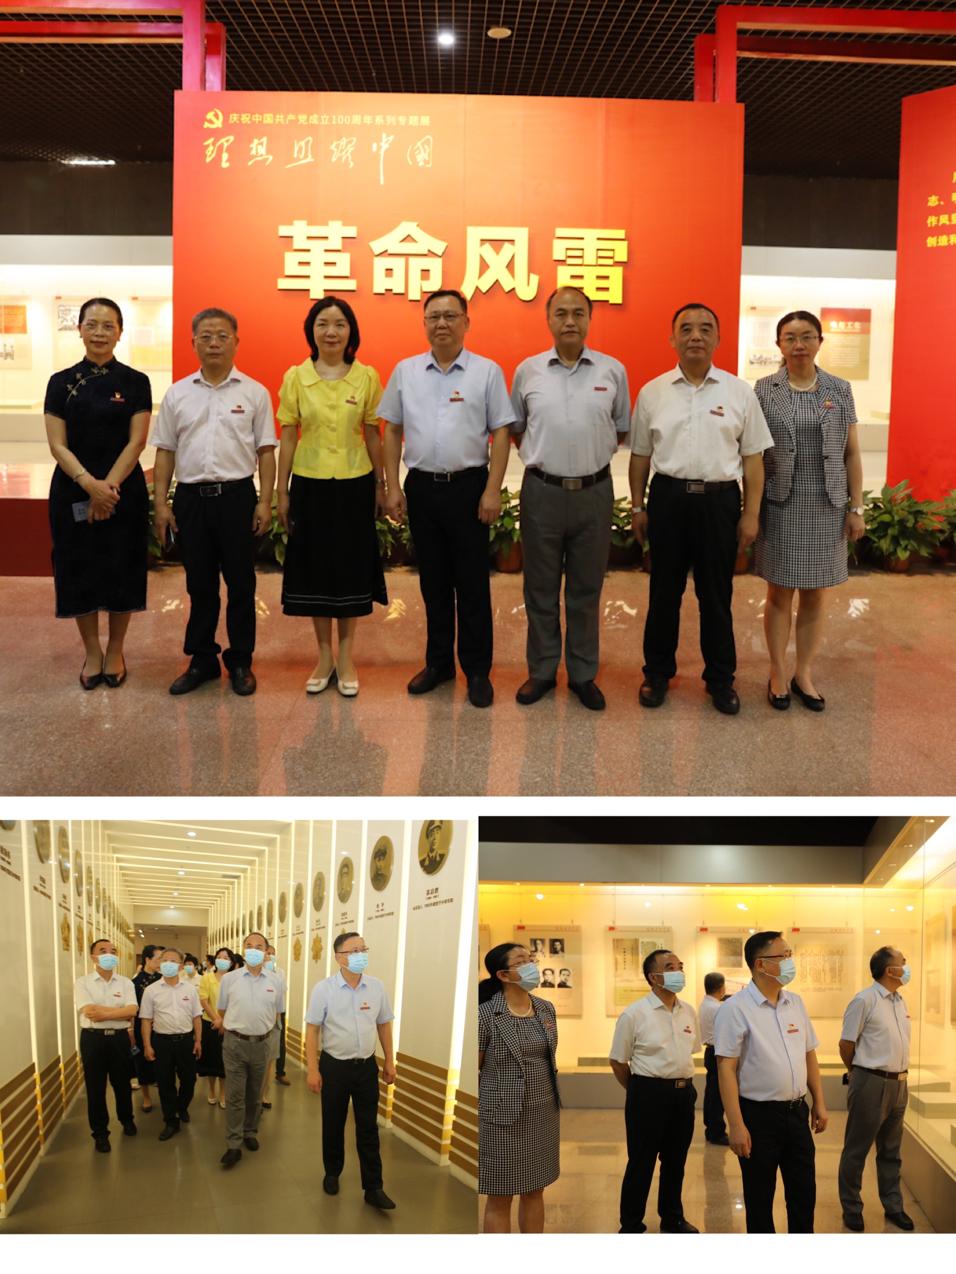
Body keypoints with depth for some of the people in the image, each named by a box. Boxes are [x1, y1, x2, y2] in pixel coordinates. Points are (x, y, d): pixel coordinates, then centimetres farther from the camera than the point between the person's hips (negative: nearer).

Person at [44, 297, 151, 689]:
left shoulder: (135, 382, 0)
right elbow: (57, 444, -4)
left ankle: (115, 651, 20)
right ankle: (92, 652, 20)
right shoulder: (62, 383, 2)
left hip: (124, 490, -1)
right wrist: (89, 483, -19)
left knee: (120, 569, 4)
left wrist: (108, 486, -16)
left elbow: (136, 441, -6)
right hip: (73, 491, 1)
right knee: (80, 569, 5)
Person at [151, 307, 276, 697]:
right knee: (199, 584, 10)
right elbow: (165, 452, 9)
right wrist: (160, 503, 3)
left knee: (240, 583, 5)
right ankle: (202, 660, 21)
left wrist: (265, 501, -5)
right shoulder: (177, 394, 7)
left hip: (237, 495, -2)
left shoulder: (254, 393, 2)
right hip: (190, 497, 2)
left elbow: (265, 451, 2)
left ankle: (240, 662, 16)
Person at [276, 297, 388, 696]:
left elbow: (372, 435, 4)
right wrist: (282, 493, 1)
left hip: (355, 485, 0)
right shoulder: (295, 377, -1)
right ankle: (324, 656, 20)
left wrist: (380, 485, 6)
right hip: (310, 484, 0)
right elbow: (288, 438, 1)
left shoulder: (367, 377, -1)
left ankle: (345, 657, 19)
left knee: (351, 568, 6)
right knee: (315, 568, 7)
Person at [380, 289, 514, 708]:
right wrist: (392, 487, 3)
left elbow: (501, 433, -3)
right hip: (421, 486, 3)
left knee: (472, 583, 2)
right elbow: (392, 430, 9)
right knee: (433, 582, 11)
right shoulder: (405, 371, 7)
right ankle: (438, 662, 23)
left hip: (468, 486, -3)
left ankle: (477, 670, 10)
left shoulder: (487, 372, -2)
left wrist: (493, 490, -10)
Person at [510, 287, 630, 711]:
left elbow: (622, 428, 12)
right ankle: (541, 671, 21)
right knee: (540, 588, 9)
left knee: (586, 589, 9)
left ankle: (583, 675, 19)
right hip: (542, 491, 0)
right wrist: (545, 454, 7)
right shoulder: (528, 370, 1)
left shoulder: (613, 371, 0)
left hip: (594, 491, 0)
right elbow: (515, 427, 13)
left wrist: (592, 453, 5)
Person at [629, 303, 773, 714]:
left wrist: (751, 514, 0)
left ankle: (720, 679, 21)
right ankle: (657, 672, 24)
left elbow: (753, 457, 3)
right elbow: (640, 456, 9)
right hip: (668, 497, 1)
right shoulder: (652, 392, 4)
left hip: (719, 499, 0)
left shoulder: (739, 392, 2)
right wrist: (638, 507, 6)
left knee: (716, 594, 8)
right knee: (664, 591, 10)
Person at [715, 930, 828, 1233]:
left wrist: (819, 1104, 12)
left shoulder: (795, 1003, 7)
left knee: (804, 1193, 14)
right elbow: (726, 1069, -15)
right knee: (759, 1198, 8)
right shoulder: (735, 1009, -13)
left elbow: (810, 1056, 15)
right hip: (759, 1115, -6)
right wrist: (736, 1126, -18)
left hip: (797, 1111, 6)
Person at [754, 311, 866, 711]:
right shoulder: (764, 390, -1)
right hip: (780, 505, -1)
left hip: (827, 507, 2)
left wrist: (857, 508, 2)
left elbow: (852, 453, 6)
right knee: (780, 593, 6)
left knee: (814, 595, 8)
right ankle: (778, 674, 18)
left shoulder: (840, 390, 4)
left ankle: (804, 673, 21)